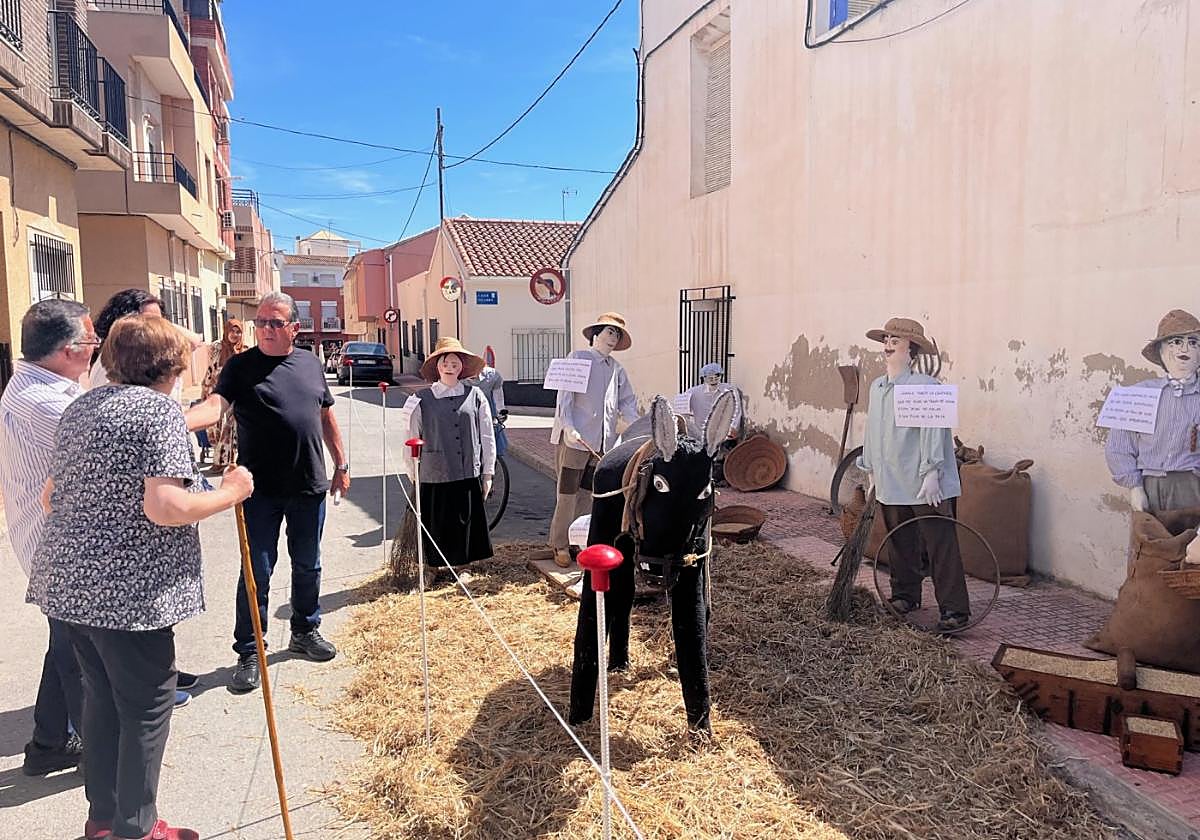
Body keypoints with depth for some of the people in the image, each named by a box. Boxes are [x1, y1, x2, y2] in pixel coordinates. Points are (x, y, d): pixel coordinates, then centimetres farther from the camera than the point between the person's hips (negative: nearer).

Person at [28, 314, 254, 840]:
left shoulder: (80, 408, 13)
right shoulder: (160, 409, -14)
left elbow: (51, 499, 21)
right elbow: (165, 508, -24)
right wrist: (230, 494, -10)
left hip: (69, 579, 9)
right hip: (130, 588, -9)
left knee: (101, 696, 21)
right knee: (147, 705, 6)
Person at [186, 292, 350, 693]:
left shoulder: (311, 364, 8)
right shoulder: (240, 366, -5)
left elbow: (327, 416, 15)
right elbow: (214, 405, -20)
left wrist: (341, 465, 14)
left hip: (310, 486, 4)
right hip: (261, 490, -4)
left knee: (307, 566, 16)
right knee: (257, 572, 3)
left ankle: (306, 631, 35)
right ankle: (249, 652, 16)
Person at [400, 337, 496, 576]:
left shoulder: (475, 396, 4)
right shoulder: (421, 400, -1)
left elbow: (487, 437, 7)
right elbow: (411, 440, 5)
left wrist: (488, 474, 7)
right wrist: (413, 476, 6)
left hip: (469, 476, 1)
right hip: (434, 478, -1)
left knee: (467, 522, 8)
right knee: (438, 527, 5)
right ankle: (440, 568, 22)